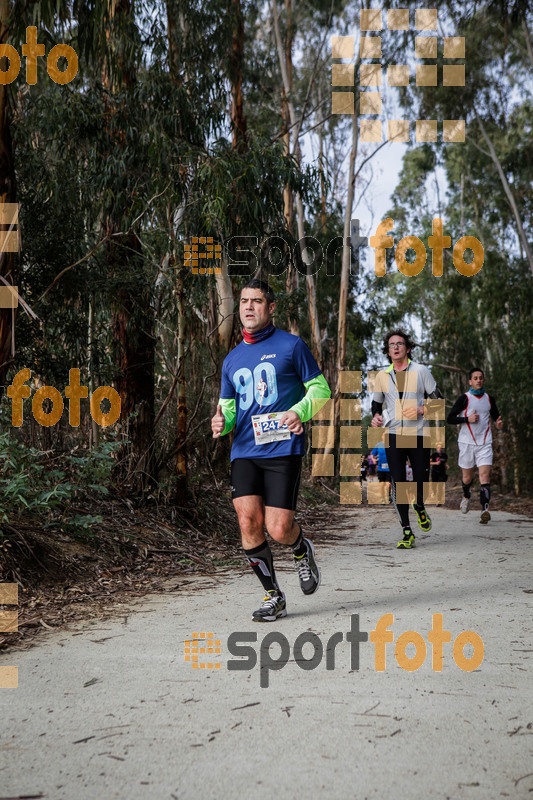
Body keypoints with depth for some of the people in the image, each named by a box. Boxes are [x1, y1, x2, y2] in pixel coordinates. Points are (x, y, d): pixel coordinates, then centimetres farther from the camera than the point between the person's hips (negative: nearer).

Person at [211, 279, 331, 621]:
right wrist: (222, 422, 0)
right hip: (244, 452, 4)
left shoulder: (291, 345, 3)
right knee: (248, 520, -11)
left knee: (278, 529, -11)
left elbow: (321, 388, 5)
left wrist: (300, 411, -14)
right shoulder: (232, 359, 17)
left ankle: (302, 549, 28)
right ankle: (273, 596, 7)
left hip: (283, 449, -4)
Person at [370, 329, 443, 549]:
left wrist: (422, 409, -13)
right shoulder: (382, 376, 9)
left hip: (418, 434, -1)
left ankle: (419, 507, 34)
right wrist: (376, 416, 0)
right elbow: (376, 403, 22)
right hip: (393, 435, 1)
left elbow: (438, 399, 6)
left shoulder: (421, 371, 3)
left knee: (421, 480, -2)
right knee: (397, 482, -8)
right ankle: (407, 532, -2)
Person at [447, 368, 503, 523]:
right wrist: (467, 419, -17)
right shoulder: (464, 398, -2)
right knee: (467, 477, 10)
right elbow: (450, 419, -4)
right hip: (467, 442, -1)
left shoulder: (489, 399, 9)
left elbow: (496, 416, 22)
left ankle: (485, 510, -23)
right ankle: (466, 496, 43)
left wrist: (499, 425, -1)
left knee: (485, 474, -14)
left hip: (484, 443, 1)